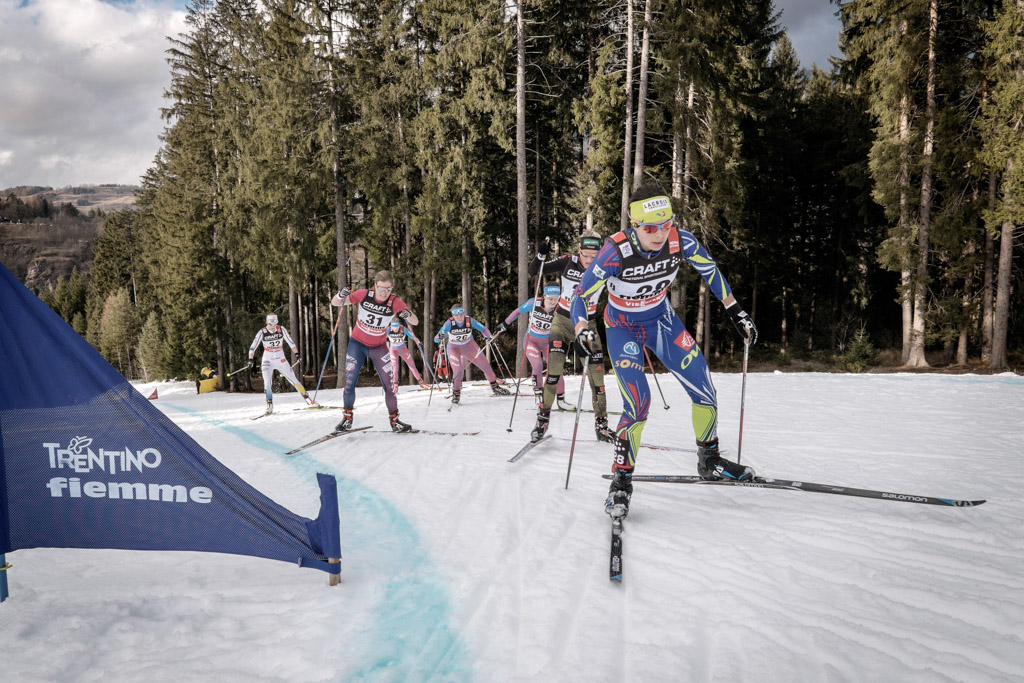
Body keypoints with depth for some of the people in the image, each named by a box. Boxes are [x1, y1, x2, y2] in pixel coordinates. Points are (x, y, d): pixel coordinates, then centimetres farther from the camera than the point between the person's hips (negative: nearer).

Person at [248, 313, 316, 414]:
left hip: (281, 360, 1)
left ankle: (307, 398, 11)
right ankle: (269, 406, -8)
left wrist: (296, 353, -5)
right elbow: (253, 347, -13)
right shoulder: (262, 332, -13)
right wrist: (251, 359, -25)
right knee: (267, 382, -17)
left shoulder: (281, 329, -9)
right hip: (268, 361, -1)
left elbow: (290, 342, 0)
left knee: (293, 379, 1)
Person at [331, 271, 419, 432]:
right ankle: (347, 418, 14)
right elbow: (335, 303, -10)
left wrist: (408, 314, -38)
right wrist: (340, 295, -33)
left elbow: (415, 322, -15)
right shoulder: (363, 295, -17)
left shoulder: (395, 303, -17)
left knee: (389, 384, -4)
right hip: (357, 343, 0)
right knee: (349, 381, -3)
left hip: (379, 347, 0)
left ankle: (394, 420, 10)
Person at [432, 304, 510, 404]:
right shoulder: (449, 323, -27)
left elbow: (483, 329, -15)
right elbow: (436, 339, -29)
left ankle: (495, 387, 23)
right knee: (458, 372, -15)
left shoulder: (470, 321, -25)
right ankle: (456, 393, 11)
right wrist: (440, 336, -52)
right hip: (454, 349, -2)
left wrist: (488, 336, -37)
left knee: (485, 365, 3)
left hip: (469, 346, 2)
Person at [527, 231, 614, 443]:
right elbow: (534, 270, -10)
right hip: (563, 321, -1)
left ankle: (601, 424, 13)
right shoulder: (567, 262, -12)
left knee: (597, 374, -1)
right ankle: (543, 418, -3)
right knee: (554, 369, -16)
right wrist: (541, 256, -29)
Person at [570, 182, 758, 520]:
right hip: (623, 327, -4)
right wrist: (582, 331, -43)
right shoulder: (615, 252, -31)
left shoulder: (680, 240, -21)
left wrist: (735, 311, 3)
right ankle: (621, 481, 2)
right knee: (638, 405, -19)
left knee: (705, 391, 0)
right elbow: (582, 296, -23)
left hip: (661, 318, 4)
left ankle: (710, 461, 27)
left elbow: (709, 268, -1)